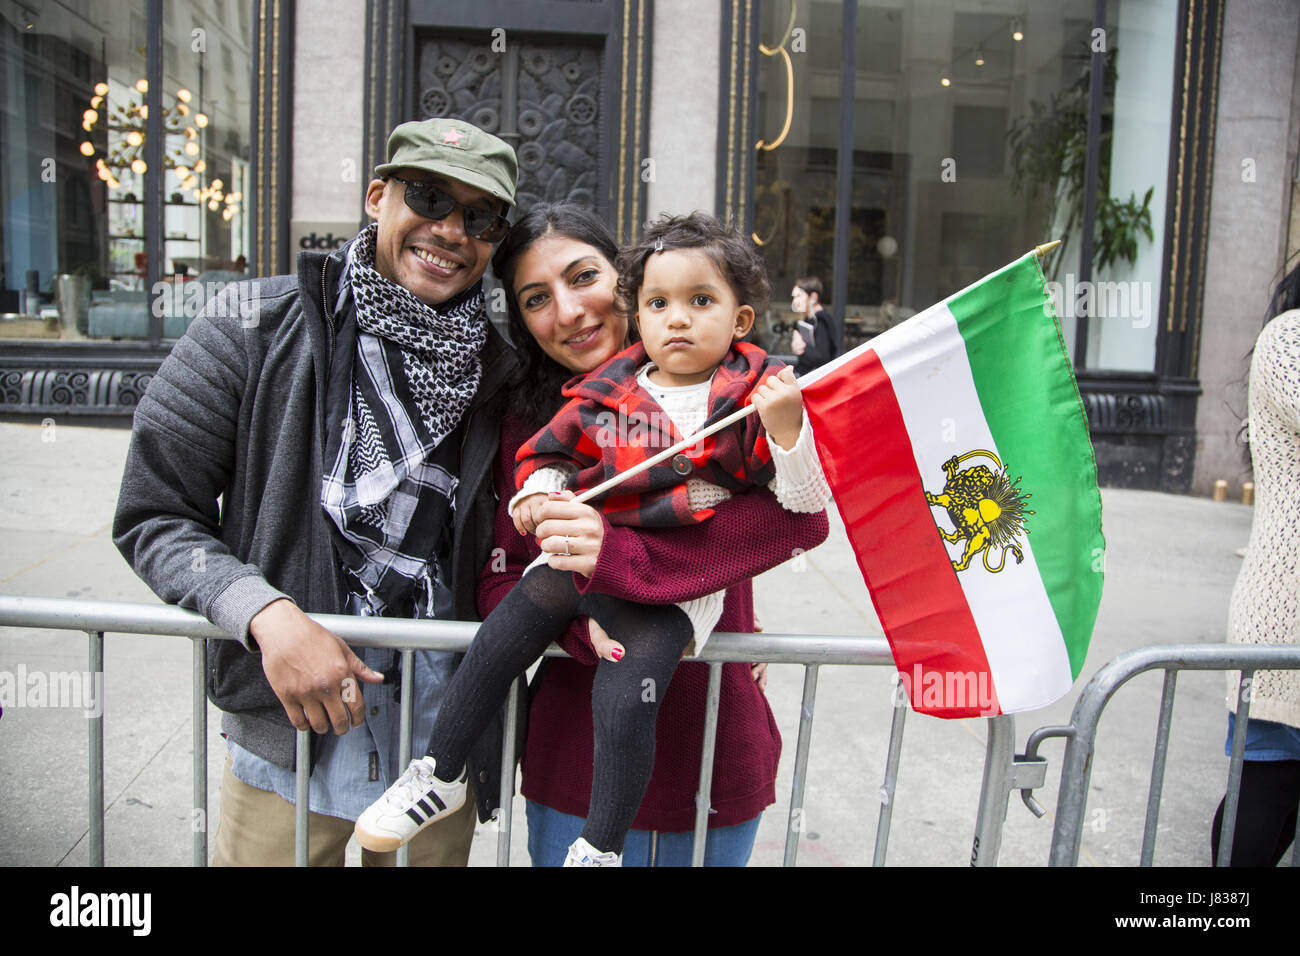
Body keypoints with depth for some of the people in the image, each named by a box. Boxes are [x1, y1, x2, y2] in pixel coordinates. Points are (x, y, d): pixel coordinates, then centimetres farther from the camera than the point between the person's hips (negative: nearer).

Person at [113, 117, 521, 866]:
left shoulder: (498, 371, -1)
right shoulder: (257, 327, -9)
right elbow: (153, 517, -7)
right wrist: (269, 615, -21)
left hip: (441, 720, 3)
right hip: (289, 720, -2)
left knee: (433, 848, 21)